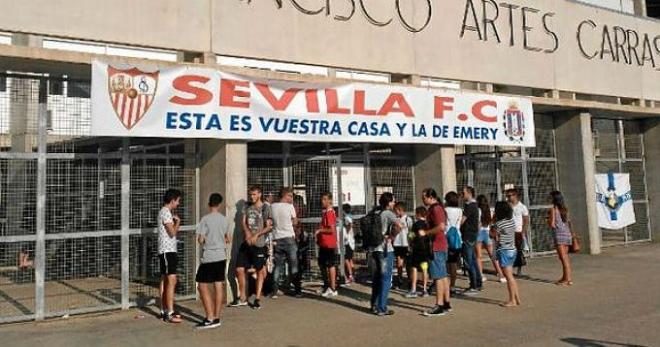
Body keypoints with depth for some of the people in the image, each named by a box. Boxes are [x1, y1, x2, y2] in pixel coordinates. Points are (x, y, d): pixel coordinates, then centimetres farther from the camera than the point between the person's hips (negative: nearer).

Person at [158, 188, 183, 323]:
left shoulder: (166, 212, 17)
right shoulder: (165, 212, -14)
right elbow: (172, 233, -17)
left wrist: (175, 222, 6)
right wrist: (178, 221, -2)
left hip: (169, 250, 11)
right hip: (167, 251, -11)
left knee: (165, 281, 12)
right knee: (171, 281, -13)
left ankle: (164, 311, 18)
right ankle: (169, 314, -14)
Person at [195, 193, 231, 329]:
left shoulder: (205, 219, -11)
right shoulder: (224, 219, 5)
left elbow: (200, 240, -11)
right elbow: (228, 239, 15)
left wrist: (204, 242, 10)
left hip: (209, 257, -6)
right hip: (221, 256, 6)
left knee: (202, 286, 0)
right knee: (218, 286, 9)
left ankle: (210, 318, -3)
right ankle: (216, 317, 15)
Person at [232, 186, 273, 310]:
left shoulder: (265, 208, -4)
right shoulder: (247, 207, 11)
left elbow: (269, 226, -8)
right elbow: (243, 222, 6)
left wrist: (256, 235, -19)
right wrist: (247, 233, -12)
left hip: (259, 244, -5)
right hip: (246, 243, 5)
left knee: (260, 271, 4)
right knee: (240, 269, 3)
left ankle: (257, 299, 14)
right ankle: (242, 298, 16)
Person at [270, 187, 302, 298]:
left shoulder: (272, 207, 2)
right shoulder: (290, 206, -7)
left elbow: (270, 223, 9)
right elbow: (295, 222, 2)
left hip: (277, 239, 3)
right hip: (289, 238, -3)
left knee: (278, 266, 10)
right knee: (293, 266, 5)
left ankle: (275, 291, 8)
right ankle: (297, 291, 9)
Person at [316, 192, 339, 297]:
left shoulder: (329, 213, -16)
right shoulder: (325, 212, 14)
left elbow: (332, 229, -23)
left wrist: (319, 230, -15)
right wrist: (318, 236, 14)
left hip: (329, 244, -10)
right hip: (323, 244, 10)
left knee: (330, 265, -3)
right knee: (322, 264, 17)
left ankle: (333, 289, 5)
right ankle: (326, 285, 30)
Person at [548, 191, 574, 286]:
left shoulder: (553, 209, -7)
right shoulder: (565, 209, 11)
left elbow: (552, 224, -11)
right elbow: (568, 222, 13)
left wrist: (548, 219, 8)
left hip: (559, 235, -7)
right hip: (567, 234, 7)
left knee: (563, 257, -4)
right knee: (565, 257, 14)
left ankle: (568, 279, -5)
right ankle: (565, 277, 22)